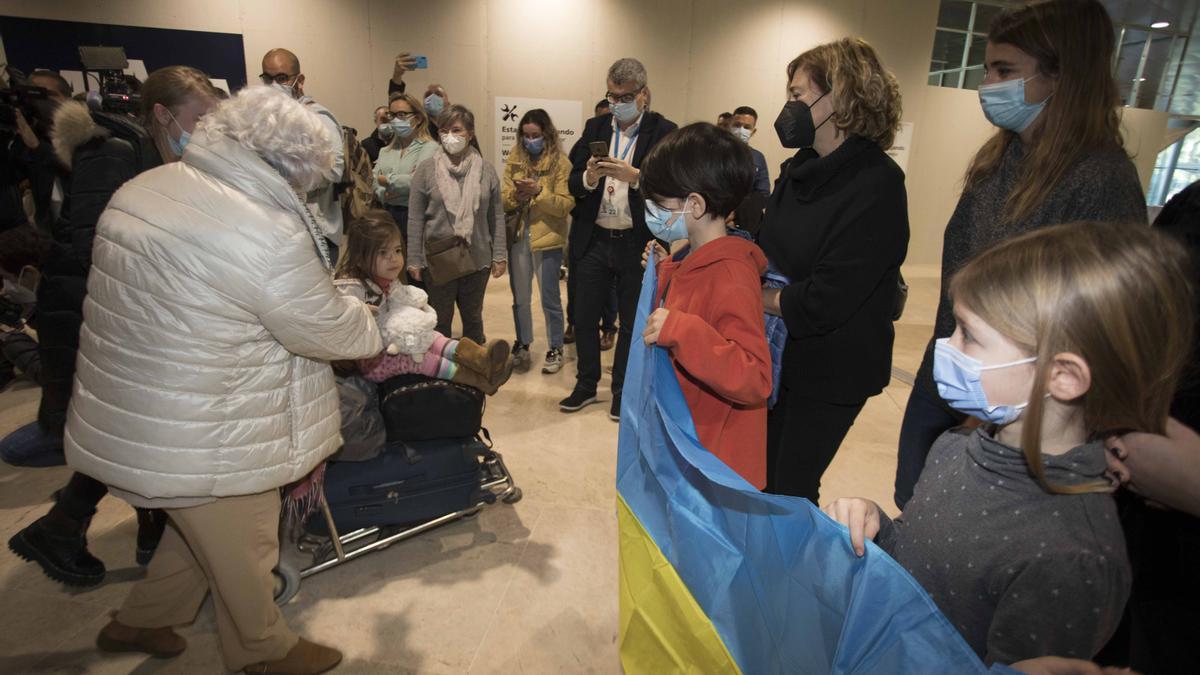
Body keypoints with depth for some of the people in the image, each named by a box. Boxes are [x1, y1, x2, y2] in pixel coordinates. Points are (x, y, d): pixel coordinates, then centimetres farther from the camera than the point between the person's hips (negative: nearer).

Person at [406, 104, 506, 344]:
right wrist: (414, 260, -4)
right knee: (440, 320, 10)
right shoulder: (425, 171, -3)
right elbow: (415, 220, -3)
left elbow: (496, 217, 3)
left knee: (473, 317, 18)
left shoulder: (486, 171, 2)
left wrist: (500, 255, 0)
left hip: (477, 260, 2)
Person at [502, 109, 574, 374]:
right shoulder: (514, 160, 8)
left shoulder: (561, 163, -5)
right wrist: (515, 196, -14)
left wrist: (539, 191, -22)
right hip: (518, 237, 4)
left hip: (547, 238, -4)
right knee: (519, 298, 14)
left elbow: (566, 205, -11)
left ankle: (555, 349, 19)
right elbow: (503, 200, 6)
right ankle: (522, 345, 30)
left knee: (549, 298, 4)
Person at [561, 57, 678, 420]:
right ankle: (586, 385, 28)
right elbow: (573, 182, 5)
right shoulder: (595, 127, 9)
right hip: (593, 240, 4)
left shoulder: (663, 131, -3)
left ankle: (622, 391, 26)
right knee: (584, 317, 10)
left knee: (632, 322, 9)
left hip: (637, 243, -3)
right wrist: (589, 177, -16)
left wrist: (635, 176, -25)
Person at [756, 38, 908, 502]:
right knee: (764, 479, 20)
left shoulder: (877, 184, -21)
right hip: (779, 352, 7)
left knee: (792, 490, 9)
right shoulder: (801, 168, 3)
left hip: (830, 370, -7)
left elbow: (825, 300, -26)